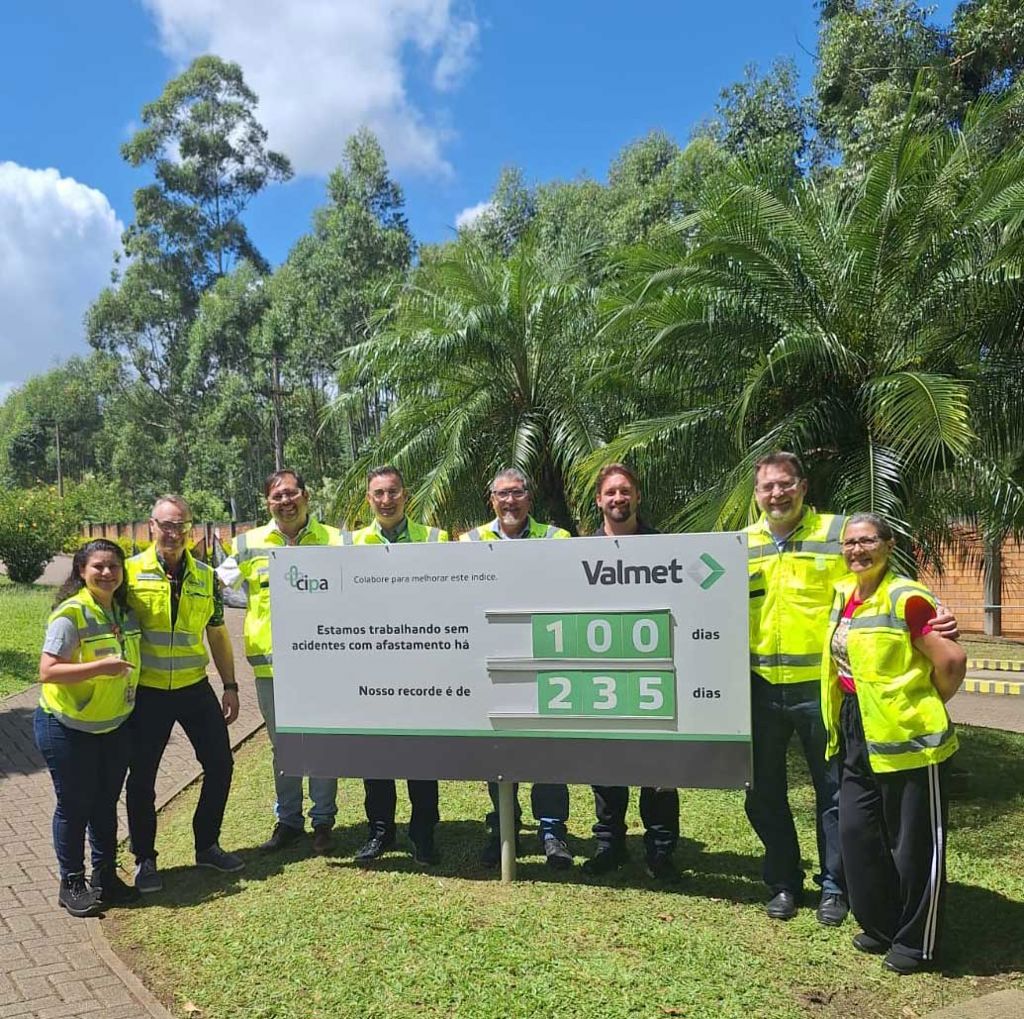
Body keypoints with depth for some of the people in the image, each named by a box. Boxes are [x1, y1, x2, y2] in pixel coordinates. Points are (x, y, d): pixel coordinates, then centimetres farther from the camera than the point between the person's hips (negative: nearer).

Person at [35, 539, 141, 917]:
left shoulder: (126, 611, 3)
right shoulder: (70, 614, -19)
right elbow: (47, 672, -25)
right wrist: (100, 667, -32)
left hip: (115, 726, 6)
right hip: (69, 729, -6)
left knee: (106, 803, 15)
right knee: (74, 805, 6)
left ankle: (105, 876, 29)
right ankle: (71, 884, 21)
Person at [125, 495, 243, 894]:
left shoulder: (206, 577, 3)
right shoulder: (131, 571, -8)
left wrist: (230, 686, 7)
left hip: (195, 687, 3)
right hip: (147, 692, -3)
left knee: (220, 764, 7)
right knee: (142, 777, 5)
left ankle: (207, 846, 26)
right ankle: (144, 859, 24)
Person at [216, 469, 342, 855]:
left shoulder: (334, 540, 3)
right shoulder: (248, 545, 5)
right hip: (271, 663, 2)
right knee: (282, 746, 14)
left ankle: (323, 820, 23)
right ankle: (287, 820, 29)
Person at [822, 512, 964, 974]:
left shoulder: (906, 598, -16)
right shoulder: (844, 594, 9)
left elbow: (952, 660, -20)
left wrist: (931, 704, -5)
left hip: (905, 734, -8)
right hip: (857, 732, 8)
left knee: (913, 842, 6)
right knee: (857, 832, 12)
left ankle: (917, 941, 21)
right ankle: (881, 924, 30)